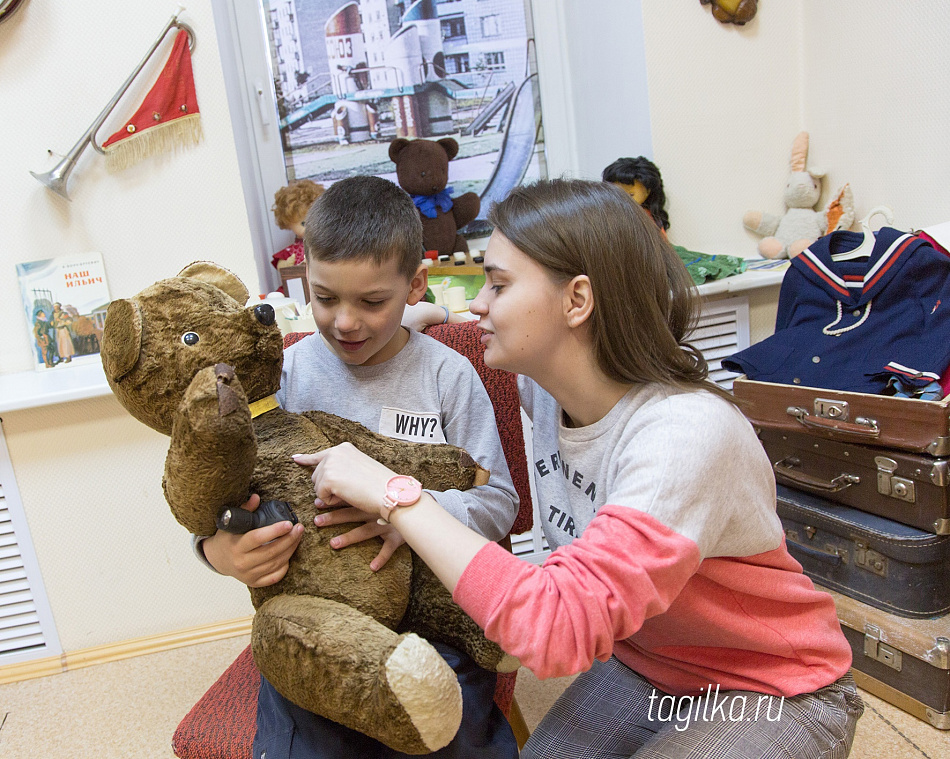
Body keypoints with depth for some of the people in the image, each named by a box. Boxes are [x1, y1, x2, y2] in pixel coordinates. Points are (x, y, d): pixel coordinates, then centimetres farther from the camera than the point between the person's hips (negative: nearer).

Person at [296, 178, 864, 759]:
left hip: (773, 692, -5)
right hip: (641, 663, 5)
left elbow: (558, 630, -40)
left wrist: (395, 494, -33)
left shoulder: (685, 433, -34)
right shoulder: (540, 385, -12)